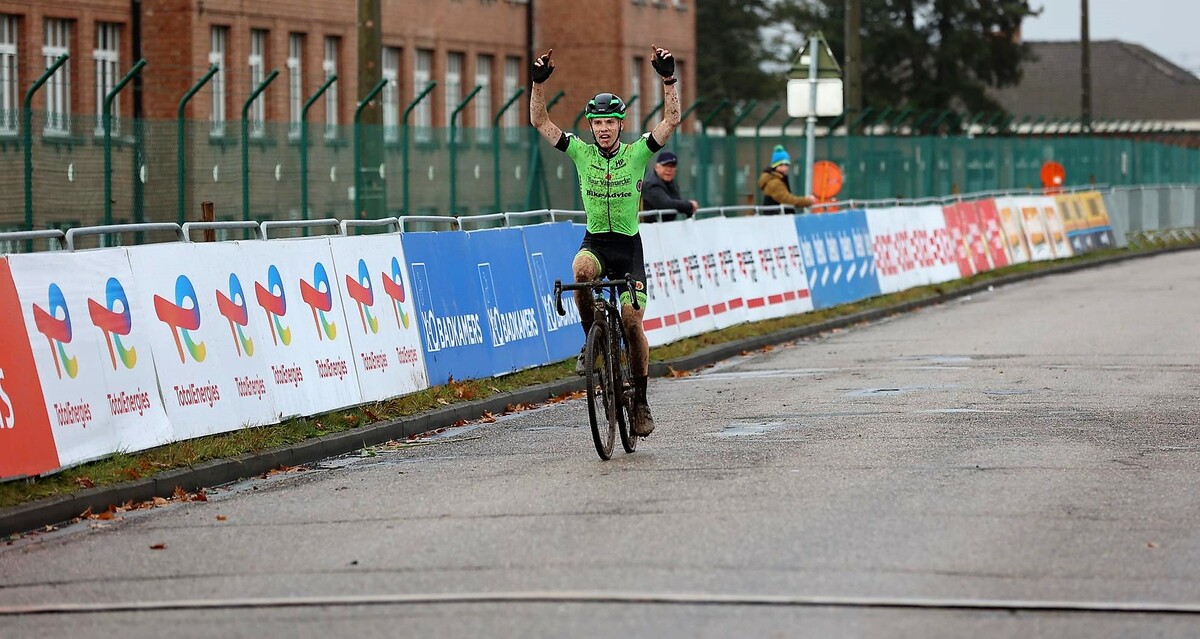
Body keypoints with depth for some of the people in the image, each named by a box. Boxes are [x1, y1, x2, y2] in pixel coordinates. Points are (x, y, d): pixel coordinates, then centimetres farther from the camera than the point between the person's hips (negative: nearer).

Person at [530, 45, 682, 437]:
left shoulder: (637, 153, -3)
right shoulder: (581, 152, 0)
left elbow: (671, 120, -12)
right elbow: (539, 122, -3)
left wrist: (668, 78, -21)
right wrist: (538, 83, -15)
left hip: (628, 246, -1)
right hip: (594, 241, 1)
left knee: (632, 322, -9)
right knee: (581, 270, -36)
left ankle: (641, 401, 4)